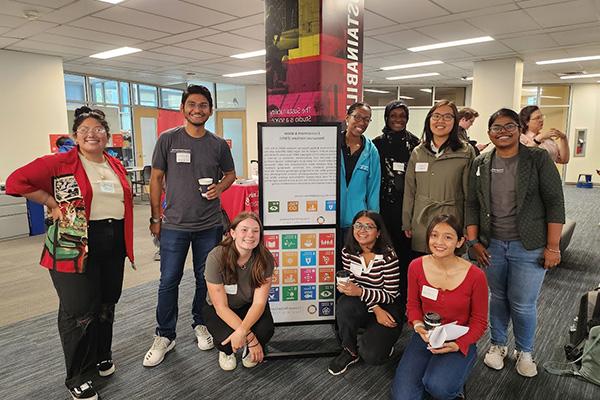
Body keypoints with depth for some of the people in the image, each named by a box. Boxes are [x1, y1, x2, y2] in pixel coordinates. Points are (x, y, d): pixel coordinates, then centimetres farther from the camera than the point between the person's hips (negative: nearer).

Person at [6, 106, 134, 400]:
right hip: (75, 245, -6)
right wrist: (53, 204, -12)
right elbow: (16, 181, -9)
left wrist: (126, 243, 10)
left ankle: (101, 356, 39)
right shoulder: (60, 163, -7)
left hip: (113, 243, 6)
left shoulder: (116, 165, 10)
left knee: (107, 303, 18)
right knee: (79, 311, 2)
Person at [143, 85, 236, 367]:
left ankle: (201, 325, 33)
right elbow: (156, 178, 1)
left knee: (206, 279, 13)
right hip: (174, 225, -1)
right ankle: (164, 337, 21)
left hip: (209, 225, 2)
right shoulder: (168, 139, -2)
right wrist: (156, 217, 0)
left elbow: (230, 173, 15)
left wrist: (220, 187, -8)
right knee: (169, 281, 6)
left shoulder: (218, 144, 2)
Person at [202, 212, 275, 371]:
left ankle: (251, 350, 10)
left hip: (249, 307, 2)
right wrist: (250, 337, -30)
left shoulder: (265, 259, -23)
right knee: (227, 338, -31)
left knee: (266, 330, -28)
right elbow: (221, 307, -25)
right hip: (218, 310, -1)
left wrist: (242, 331, -39)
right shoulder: (216, 258, -29)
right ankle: (226, 351, 10)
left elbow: (259, 302, -22)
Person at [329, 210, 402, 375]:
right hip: (363, 307, 3)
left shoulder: (388, 256, -20)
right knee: (344, 304, -32)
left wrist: (360, 292, -32)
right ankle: (350, 351, -5)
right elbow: (352, 285, -5)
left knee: (371, 355, -22)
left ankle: (382, 341, 16)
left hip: (388, 308, -3)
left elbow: (390, 295, -16)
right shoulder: (348, 252, -7)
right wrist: (375, 308, -20)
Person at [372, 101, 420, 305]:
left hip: (407, 206, 1)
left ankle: (404, 298, 16)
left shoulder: (415, 143, 7)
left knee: (405, 251, 1)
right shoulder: (378, 143, 5)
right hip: (384, 206, 0)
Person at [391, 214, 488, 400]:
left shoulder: (475, 276, -17)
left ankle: (455, 385, 7)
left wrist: (458, 345, -20)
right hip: (425, 337, 2)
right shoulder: (416, 266, -9)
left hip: (459, 342, -2)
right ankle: (426, 373, 18)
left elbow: (479, 321, -5)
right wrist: (418, 325, -14)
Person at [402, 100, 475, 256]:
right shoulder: (417, 152, 7)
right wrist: (406, 223, 9)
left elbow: (470, 193, -1)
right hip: (420, 226, 3)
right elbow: (409, 190, 10)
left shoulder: (466, 153, -2)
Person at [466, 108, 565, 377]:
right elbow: (472, 205, 5)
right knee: (498, 297, 15)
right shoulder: (480, 164, 4)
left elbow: (555, 203, -7)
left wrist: (553, 247, -10)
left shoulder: (538, 159, -5)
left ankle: (524, 351, 31)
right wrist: (473, 241, -1)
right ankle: (498, 344, 37)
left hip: (529, 247, -2)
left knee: (522, 304, 5)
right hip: (492, 245, 3)